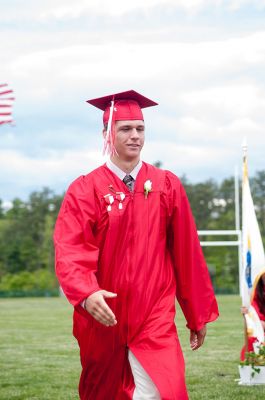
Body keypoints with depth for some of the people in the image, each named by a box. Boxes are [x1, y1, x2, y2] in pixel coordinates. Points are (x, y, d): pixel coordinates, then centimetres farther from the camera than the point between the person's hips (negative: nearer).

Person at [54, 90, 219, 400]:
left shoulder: (167, 186, 3)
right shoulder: (85, 190, -3)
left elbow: (187, 253, 5)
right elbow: (70, 252, -15)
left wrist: (198, 315, 7)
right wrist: (87, 293, -34)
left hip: (155, 322, 0)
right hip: (103, 321, 0)